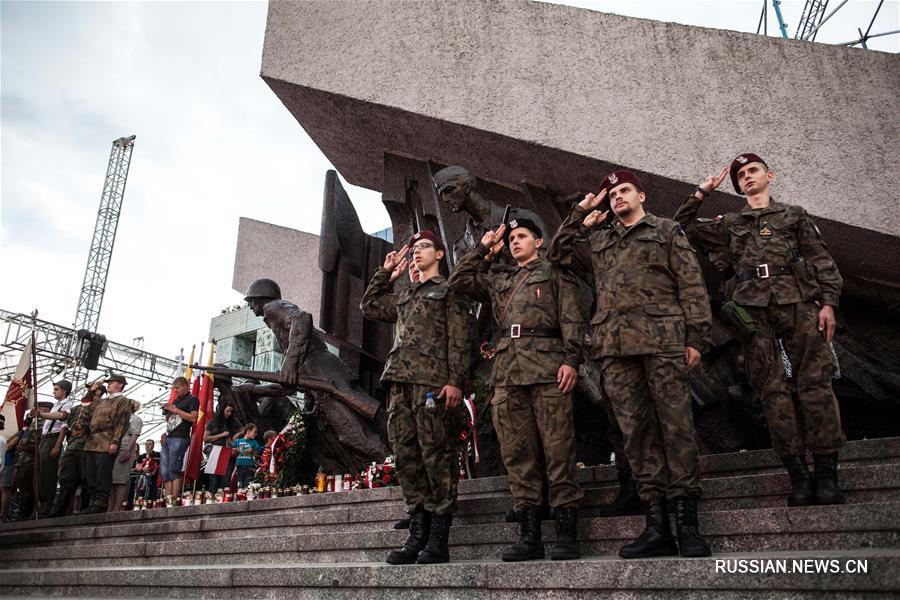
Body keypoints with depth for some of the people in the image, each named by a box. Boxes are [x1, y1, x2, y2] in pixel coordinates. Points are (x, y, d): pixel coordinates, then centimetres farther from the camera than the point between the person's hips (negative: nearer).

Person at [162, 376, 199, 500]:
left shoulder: (192, 399, 2)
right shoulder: (175, 401, 26)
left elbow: (193, 418, -11)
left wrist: (175, 409, -9)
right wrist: (167, 412, 10)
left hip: (180, 438, -8)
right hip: (168, 438, 8)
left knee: (174, 471, -14)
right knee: (165, 472, 0)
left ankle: (175, 499, -16)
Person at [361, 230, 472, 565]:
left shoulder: (448, 291, 9)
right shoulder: (403, 298, 28)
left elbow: (459, 340, -1)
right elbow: (368, 306, 37)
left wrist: (456, 381, -13)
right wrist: (385, 273, 30)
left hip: (433, 383, -6)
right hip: (400, 383, 7)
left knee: (436, 456, -8)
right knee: (406, 457, 2)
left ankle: (438, 540, -4)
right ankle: (417, 534, 6)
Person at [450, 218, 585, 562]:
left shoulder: (555, 274, 15)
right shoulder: (499, 282, 30)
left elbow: (571, 318, 4)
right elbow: (458, 281, 28)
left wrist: (571, 359, -10)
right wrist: (483, 249, 26)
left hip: (547, 367, -5)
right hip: (507, 371, 5)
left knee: (558, 449, -8)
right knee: (517, 453, 1)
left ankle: (567, 534, -4)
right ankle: (528, 535, 4)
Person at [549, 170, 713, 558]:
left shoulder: (666, 231, 14)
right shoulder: (598, 242, 26)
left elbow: (691, 285, 6)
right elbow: (559, 253, 28)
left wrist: (696, 337, -5)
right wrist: (580, 214, 21)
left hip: (662, 340, -4)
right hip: (615, 347, 4)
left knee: (675, 425, -5)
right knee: (636, 431, 0)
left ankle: (687, 522, 0)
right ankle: (656, 524, 3)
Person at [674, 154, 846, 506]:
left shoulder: (794, 216, 21)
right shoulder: (728, 225, 25)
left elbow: (821, 260, 12)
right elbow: (684, 227, 23)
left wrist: (828, 301, -1)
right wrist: (701, 194, 18)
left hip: (798, 303, -1)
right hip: (753, 310, 1)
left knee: (814, 382, -10)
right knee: (772, 390, -5)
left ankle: (827, 472, -7)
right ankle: (798, 475, -3)